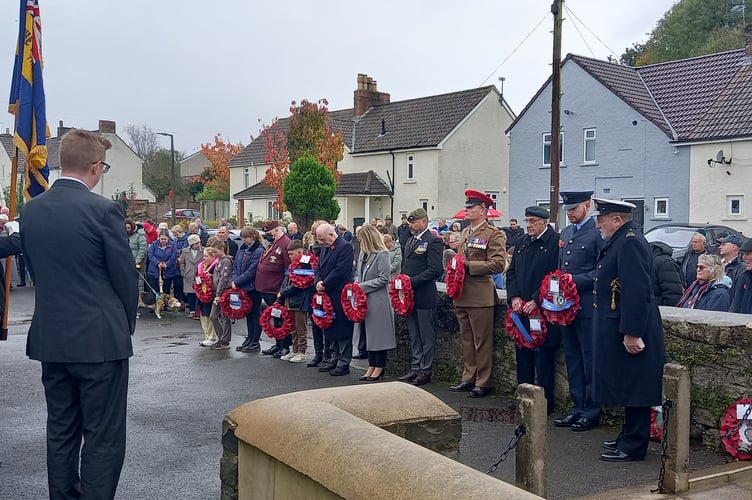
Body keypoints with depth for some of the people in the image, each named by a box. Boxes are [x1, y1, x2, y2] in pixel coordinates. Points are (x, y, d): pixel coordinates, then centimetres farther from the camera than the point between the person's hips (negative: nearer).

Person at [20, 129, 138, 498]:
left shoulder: (30, 210, 3)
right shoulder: (103, 209, -14)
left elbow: (34, 270, 10)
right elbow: (125, 276, -9)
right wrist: (126, 322, 9)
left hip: (50, 339, 6)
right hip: (100, 339, -6)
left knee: (60, 432, 17)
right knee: (103, 438, 3)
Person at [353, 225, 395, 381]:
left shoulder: (382, 254, -12)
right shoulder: (362, 253, 10)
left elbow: (383, 279, -16)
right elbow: (357, 273, 19)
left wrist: (362, 286, -15)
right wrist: (356, 284, -2)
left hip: (378, 301, -8)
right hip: (365, 300, 8)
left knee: (379, 333, 1)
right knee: (368, 333, 12)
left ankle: (379, 368, 10)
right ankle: (371, 366, 22)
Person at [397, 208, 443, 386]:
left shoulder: (433, 240, -10)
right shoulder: (411, 241, 17)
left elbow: (435, 270, -18)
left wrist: (412, 281, -19)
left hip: (424, 297, -9)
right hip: (410, 296, 9)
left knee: (426, 335, 0)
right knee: (414, 335, 14)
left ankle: (425, 371, 7)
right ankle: (415, 368, 22)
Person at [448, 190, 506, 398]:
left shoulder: (494, 235, -8)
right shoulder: (465, 232, 16)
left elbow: (497, 264, -18)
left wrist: (468, 266, -19)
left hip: (480, 296, -8)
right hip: (462, 294, 8)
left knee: (482, 341, 0)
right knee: (466, 339, 14)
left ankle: (483, 382, 8)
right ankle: (468, 378, 24)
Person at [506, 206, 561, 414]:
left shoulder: (555, 242, -9)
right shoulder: (522, 243, 14)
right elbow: (511, 272, 16)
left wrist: (535, 301, -16)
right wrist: (514, 297, -1)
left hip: (543, 312, -7)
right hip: (521, 310, 7)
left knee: (544, 359, -1)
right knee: (522, 355, 12)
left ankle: (546, 401, 9)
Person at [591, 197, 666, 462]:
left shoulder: (630, 242, -18)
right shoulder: (620, 241, 15)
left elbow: (637, 291, -25)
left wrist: (632, 333, -25)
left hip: (630, 330, -10)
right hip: (619, 329, 10)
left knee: (633, 388, -1)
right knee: (627, 387, 17)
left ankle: (633, 446, 8)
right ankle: (629, 437, 28)